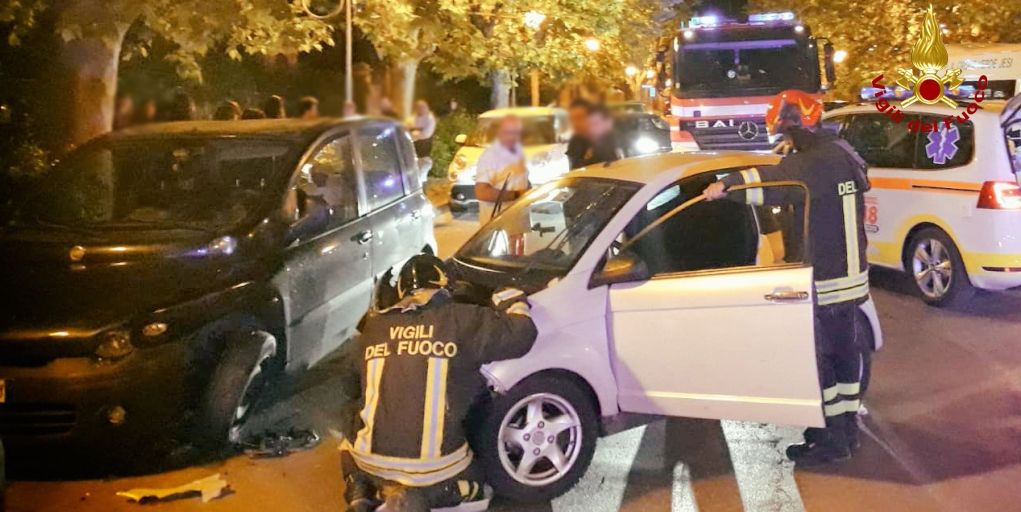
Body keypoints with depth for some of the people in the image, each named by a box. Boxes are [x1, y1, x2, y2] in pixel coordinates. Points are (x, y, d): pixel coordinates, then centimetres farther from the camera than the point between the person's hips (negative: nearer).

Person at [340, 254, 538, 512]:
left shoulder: (374, 327, 6)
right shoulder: (461, 320, -6)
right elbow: (521, 333, -2)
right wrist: (510, 299, 18)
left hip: (370, 460, 3)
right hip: (435, 466, -3)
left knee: (351, 445, 37)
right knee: (474, 490, 28)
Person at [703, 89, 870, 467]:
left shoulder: (815, 162, -21)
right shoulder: (841, 154, 11)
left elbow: (775, 183, -31)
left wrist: (727, 186, -27)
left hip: (826, 281, -10)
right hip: (849, 274, 10)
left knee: (819, 358, -1)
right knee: (845, 350, 17)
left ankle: (833, 440, 5)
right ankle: (846, 426, 29)